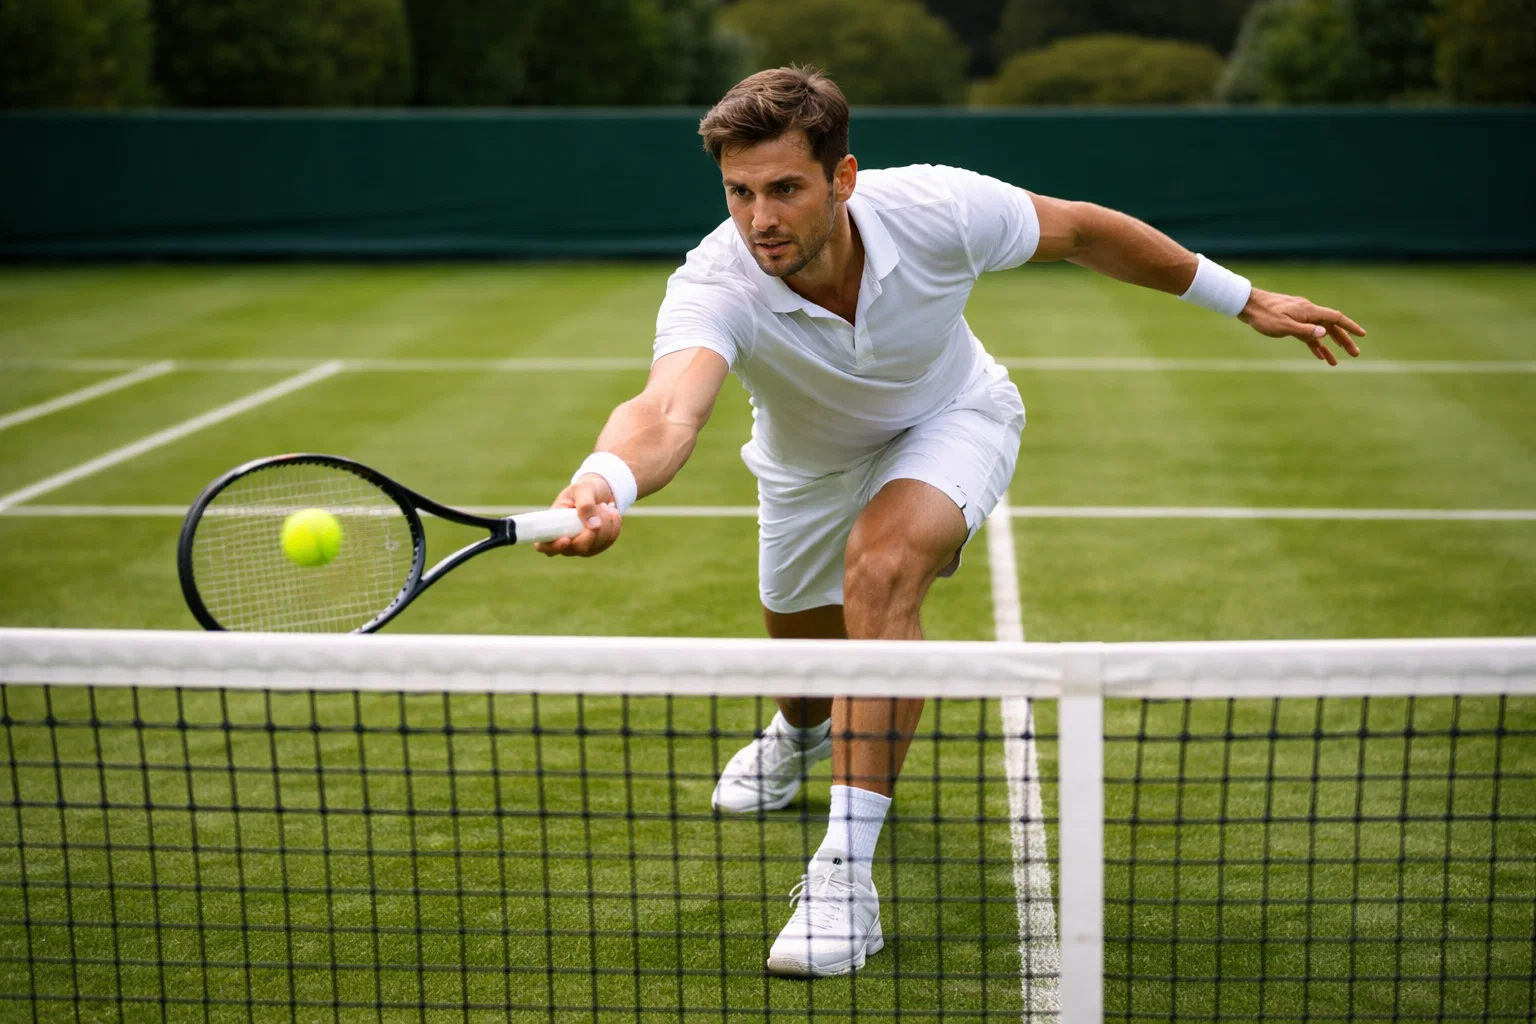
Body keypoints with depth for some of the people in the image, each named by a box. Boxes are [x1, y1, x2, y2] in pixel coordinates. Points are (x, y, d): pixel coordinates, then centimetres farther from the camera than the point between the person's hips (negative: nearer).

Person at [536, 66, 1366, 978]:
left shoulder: (937, 209, -34)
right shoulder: (713, 288, -38)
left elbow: (1078, 229, -15)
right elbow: (669, 414, -58)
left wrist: (1246, 299, -6)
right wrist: (605, 485, -83)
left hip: (949, 422, -2)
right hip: (810, 464, 2)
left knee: (881, 567, -32)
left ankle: (847, 874, -28)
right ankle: (803, 736, 61)